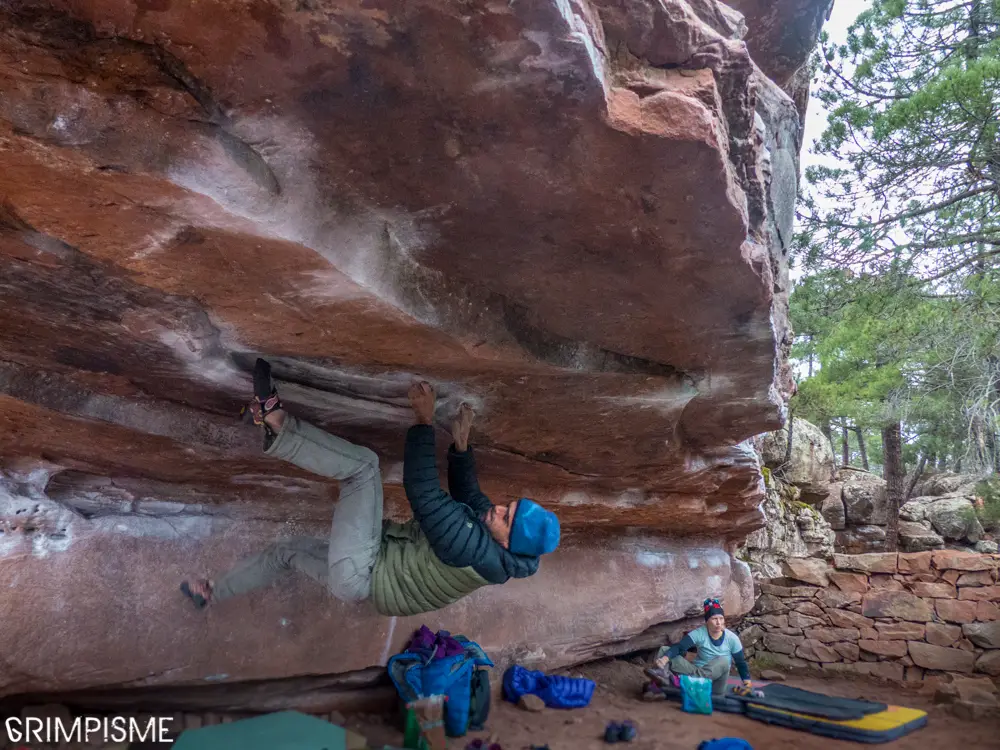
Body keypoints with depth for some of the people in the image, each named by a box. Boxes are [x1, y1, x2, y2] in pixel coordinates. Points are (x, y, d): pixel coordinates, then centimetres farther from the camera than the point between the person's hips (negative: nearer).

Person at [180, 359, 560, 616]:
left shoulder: (475, 552, -29)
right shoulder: (486, 532, -4)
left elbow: (424, 494, -32)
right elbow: (466, 492, 14)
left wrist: (424, 421, -29)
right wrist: (461, 445, 1)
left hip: (360, 573, -9)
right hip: (361, 578, 9)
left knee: (363, 464, -18)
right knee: (290, 549, 27)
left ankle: (278, 426, -17)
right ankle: (211, 594, 43)